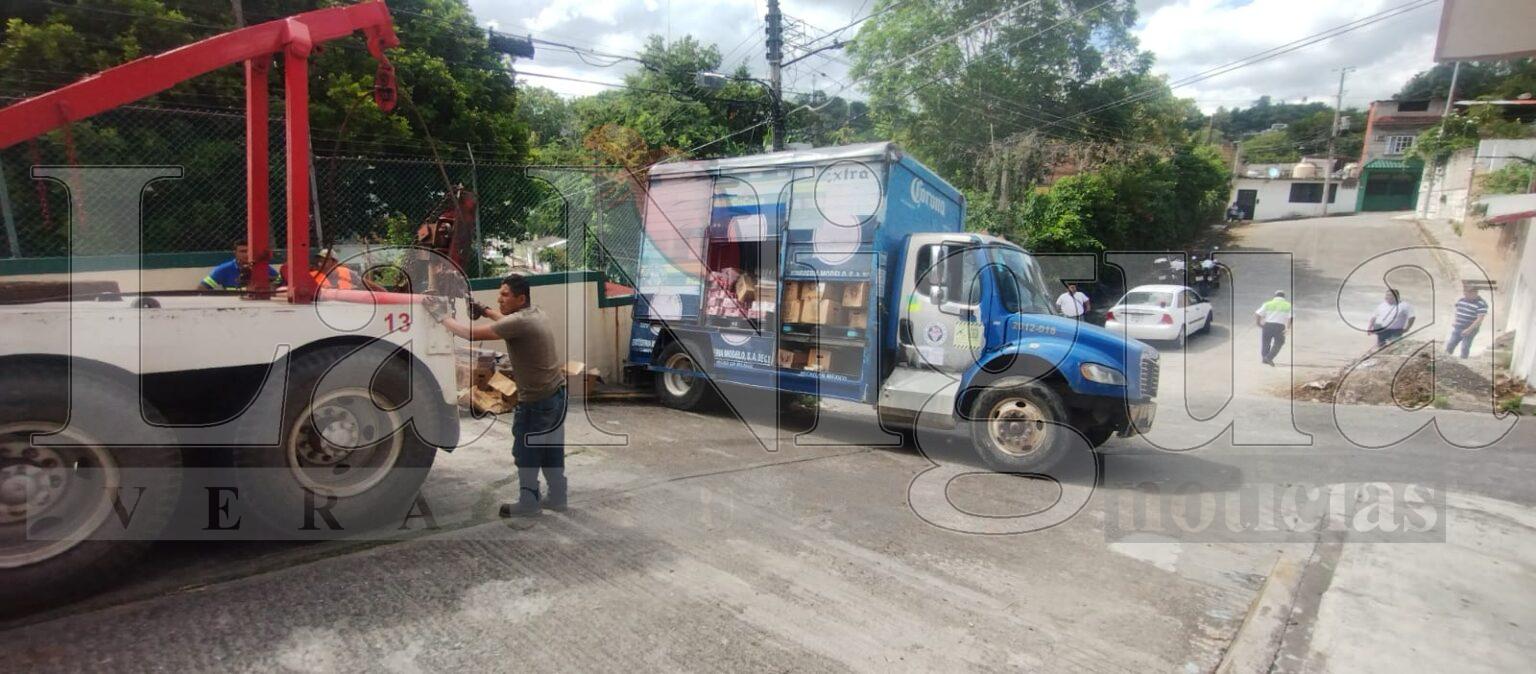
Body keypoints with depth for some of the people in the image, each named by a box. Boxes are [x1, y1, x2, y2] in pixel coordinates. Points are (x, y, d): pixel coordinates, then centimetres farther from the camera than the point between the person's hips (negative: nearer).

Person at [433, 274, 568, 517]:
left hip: (536, 401, -9)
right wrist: (486, 312, 16)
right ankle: (557, 497, 30)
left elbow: (472, 333, -23)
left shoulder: (519, 322, -23)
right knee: (551, 450, 19)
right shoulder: (537, 313, 5)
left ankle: (528, 503, 22)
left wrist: (444, 318, -9)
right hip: (556, 393, 9)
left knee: (526, 453, 9)